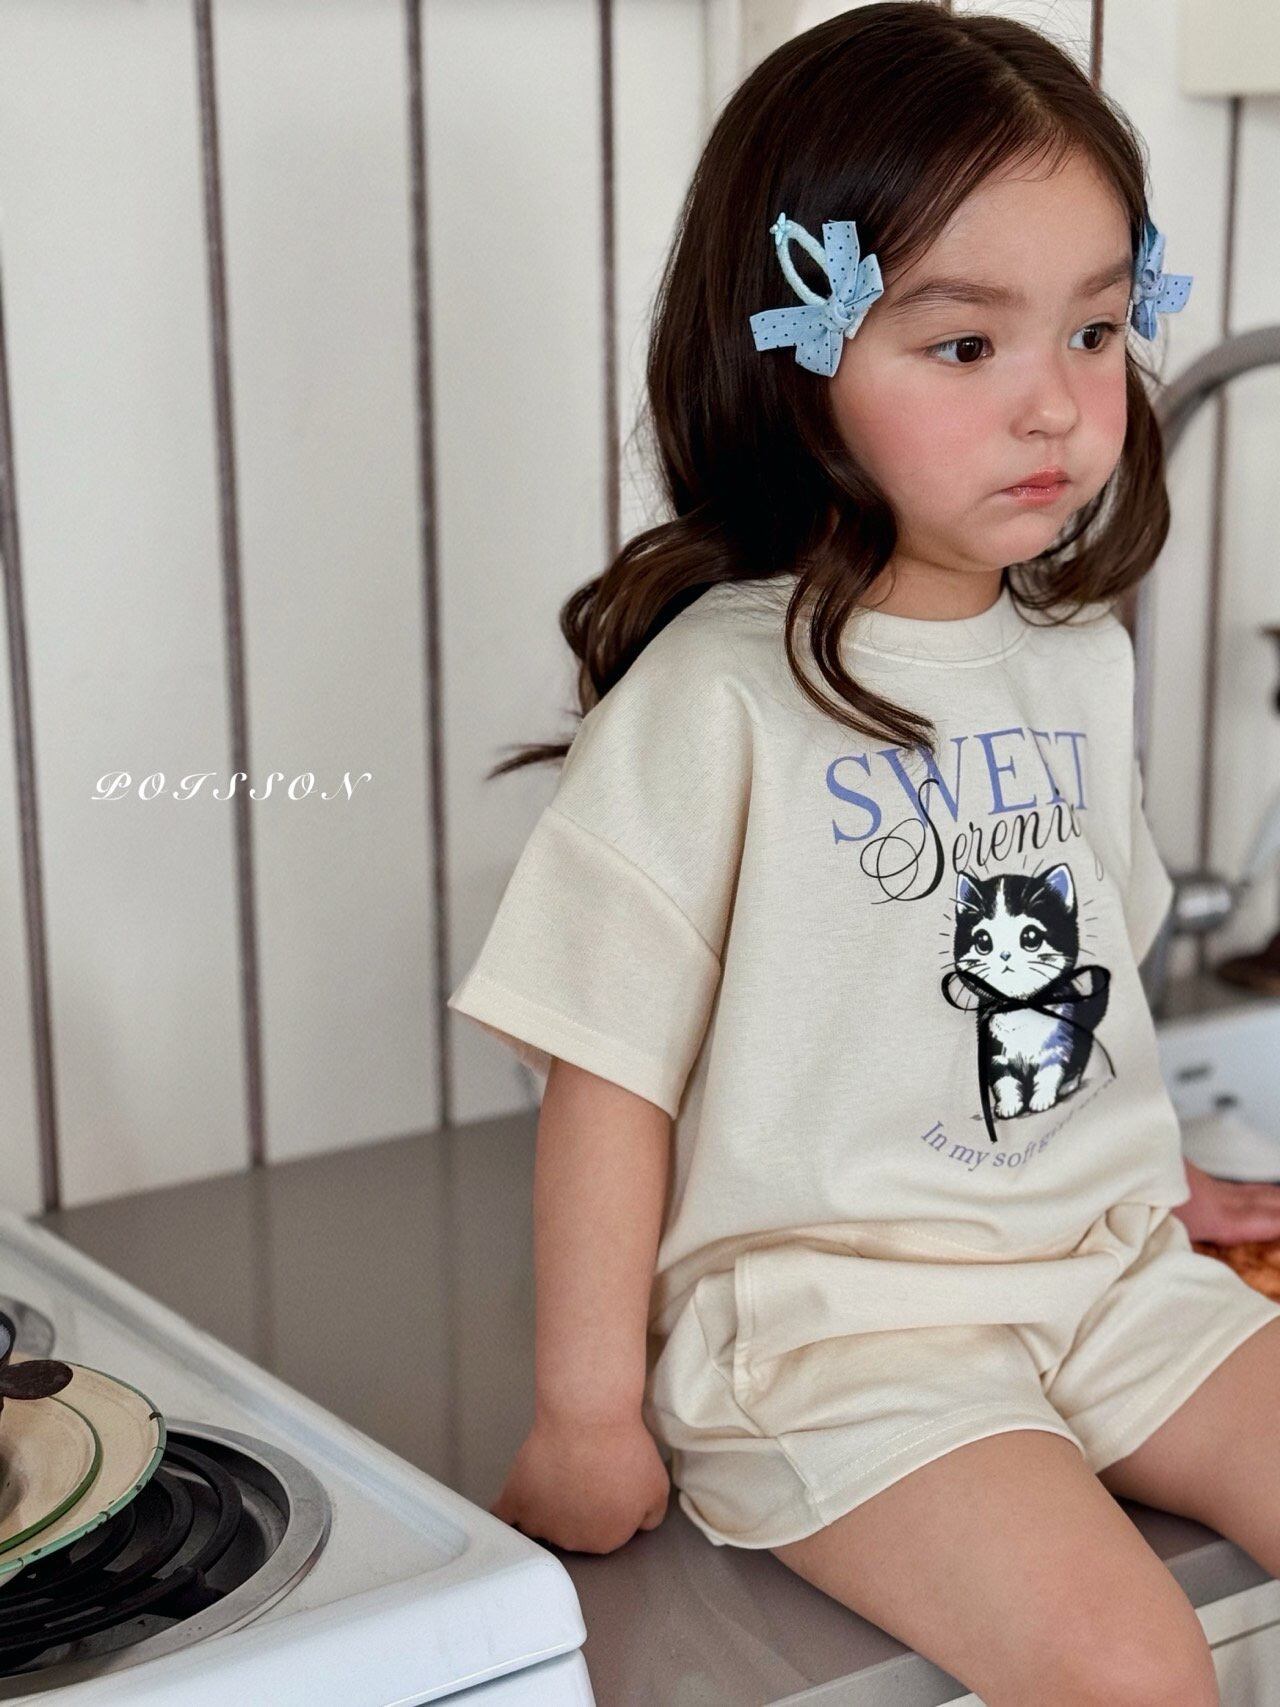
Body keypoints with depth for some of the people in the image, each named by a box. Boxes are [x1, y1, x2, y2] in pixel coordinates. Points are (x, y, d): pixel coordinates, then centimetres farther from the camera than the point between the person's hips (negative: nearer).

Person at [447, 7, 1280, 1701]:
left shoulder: (1082, 659, 6)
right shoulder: (714, 693, -15)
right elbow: (611, 1065, -12)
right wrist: (587, 1409, -8)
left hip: (1104, 1268, 7)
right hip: (834, 1312, -7)